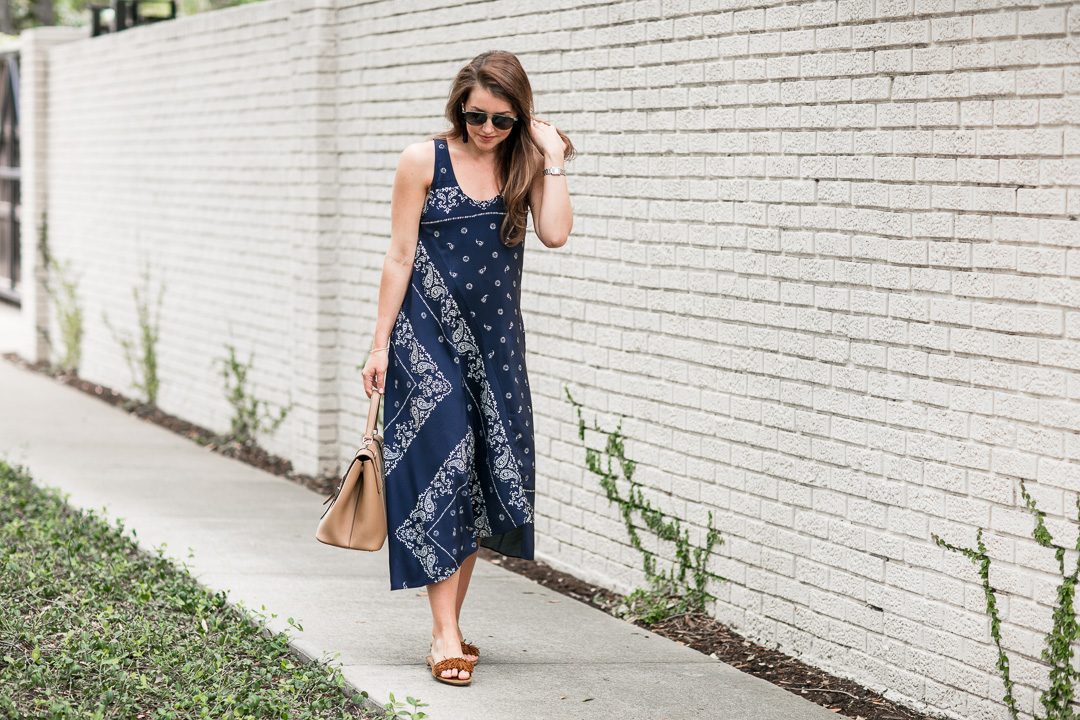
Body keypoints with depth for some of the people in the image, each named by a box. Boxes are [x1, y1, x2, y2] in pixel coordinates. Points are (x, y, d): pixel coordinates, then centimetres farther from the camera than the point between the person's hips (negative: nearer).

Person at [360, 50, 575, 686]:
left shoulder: (525, 164, 3)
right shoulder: (424, 161, -4)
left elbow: (555, 232, -13)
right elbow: (400, 257, -2)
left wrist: (551, 156, -13)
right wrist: (380, 344, -4)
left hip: (494, 341, 4)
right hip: (428, 339, -4)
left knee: (485, 477, 6)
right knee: (442, 466, -11)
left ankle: (451, 621, 19)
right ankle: (445, 635, -10)